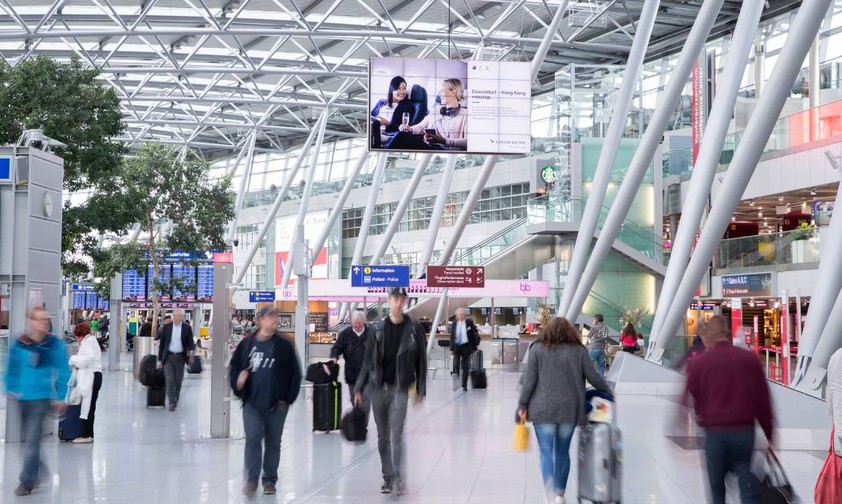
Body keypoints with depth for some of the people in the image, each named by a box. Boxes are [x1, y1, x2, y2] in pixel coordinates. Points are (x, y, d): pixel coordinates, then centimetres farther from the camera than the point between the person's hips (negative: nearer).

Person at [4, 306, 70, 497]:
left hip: (41, 398, -4)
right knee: (28, 438, 16)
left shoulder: (55, 344, -6)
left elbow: (63, 372, -2)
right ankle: (37, 469, 37)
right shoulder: (19, 344, 2)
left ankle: (27, 482, 0)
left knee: (32, 440, -8)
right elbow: (12, 369, 12)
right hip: (22, 398, 4)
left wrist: (61, 397, -3)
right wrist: (10, 390, 6)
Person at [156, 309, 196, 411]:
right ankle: (172, 402, -12)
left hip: (180, 357, 0)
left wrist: (191, 350, -24)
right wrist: (159, 359, 4)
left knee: (178, 381, 7)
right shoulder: (166, 327, 3)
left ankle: (175, 401, 23)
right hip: (168, 357, 0)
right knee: (169, 380, -11)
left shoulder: (187, 328, 2)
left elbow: (190, 343, 0)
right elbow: (162, 343, 6)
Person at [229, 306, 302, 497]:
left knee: (273, 441, 8)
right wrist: (237, 382, -5)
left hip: (276, 404, 0)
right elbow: (234, 367, 14)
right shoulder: (246, 344, 5)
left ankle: (270, 480, 20)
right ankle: (251, 479, -1)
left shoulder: (284, 346, 0)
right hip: (252, 403, 0)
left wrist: (287, 398, -5)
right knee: (252, 438, -8)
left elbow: (295, 374, 1)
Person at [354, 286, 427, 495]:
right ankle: (388, 477, 16)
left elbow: (421, 361, 3)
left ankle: (398, 478, -15)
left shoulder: (413, 329, 0)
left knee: (396, 434, -15)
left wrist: (420, 390, 0)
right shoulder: (378, 328, 6)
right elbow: (368, 360, 8)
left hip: (400, 388, -3)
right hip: (378, 388, 3)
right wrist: (359, 388, 5)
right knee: (383, 437, 8)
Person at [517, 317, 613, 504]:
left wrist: (522, 405, 2)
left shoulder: (538, 349, 2)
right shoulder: (578, 350, 4)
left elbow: (529, 380, -3)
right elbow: (593, 377, 5)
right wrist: (607, 391, 22)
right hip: (570, 410, 2)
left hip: (544, 409, -2)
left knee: (546, 452, 1)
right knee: (563, 452, 15)